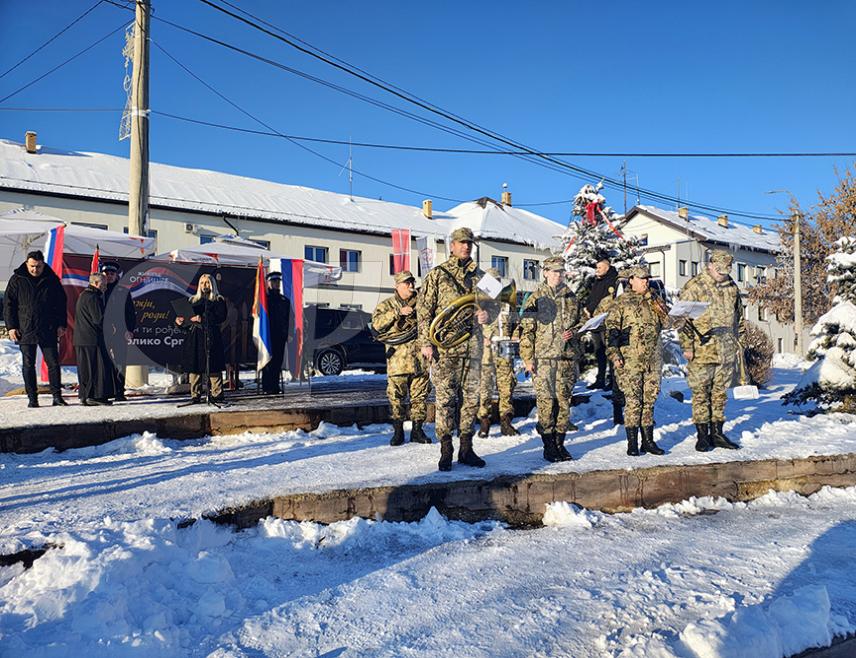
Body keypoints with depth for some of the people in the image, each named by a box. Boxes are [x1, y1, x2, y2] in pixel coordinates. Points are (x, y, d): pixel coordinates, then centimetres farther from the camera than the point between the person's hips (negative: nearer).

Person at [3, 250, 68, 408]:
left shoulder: (52, 280, 5)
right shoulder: (17, 280, 2)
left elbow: (61, 303, 10)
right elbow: (8, 304, 5)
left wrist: (61, 325, 3)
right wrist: (11, 326, -2)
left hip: (49, 331, 0)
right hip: (25, 330, 0)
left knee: (53, 363, 0)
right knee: (28, 365, 4)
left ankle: (57, 396, 6)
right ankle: (32, 398, 11)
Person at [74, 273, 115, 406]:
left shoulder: (82, 295, 20)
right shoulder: (92, 297, -13)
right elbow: (98, 319, -18)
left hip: (80, 339, 10)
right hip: (92, 338, -10)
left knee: (85, 368, 11)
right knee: (97, 367, -6)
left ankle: (84, 395, 13)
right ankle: (95, 396, -7)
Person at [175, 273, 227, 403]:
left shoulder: (219, 300, 7)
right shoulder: (193, 300, 19)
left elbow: (221, 318, -7)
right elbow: (188, 318, 19)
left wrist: (202, 319, -12)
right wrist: (180, 321, -2)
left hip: (212, 336, -3)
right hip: (195, 336, 3)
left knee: (214, 367, -7)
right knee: (195, 367, -1)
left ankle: (216, 394, -4)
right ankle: (195, 395, 4)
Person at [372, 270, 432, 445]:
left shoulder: (421, 303, 16)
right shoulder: (387, 304, 9)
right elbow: (376, 323, -6)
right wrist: (398, 312, -14)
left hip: (420, 357, 3)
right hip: (397, 357, -2)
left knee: (420, 394, 5)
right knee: (396, 396, -1)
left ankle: (417, 430, 15)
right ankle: (398, 431, 9)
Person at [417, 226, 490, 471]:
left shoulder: (480, 276, 15)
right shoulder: (437, 275, 3)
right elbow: (424, 311, 0)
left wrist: (486, 313, -3)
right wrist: (425, 342, -9)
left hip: (473, 343, 4)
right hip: (445, 344, -4)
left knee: (470, 396, 8)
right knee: (445, 397, -3)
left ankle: (466, 449, 18)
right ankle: (446, 451, 5)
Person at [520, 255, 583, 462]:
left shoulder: (571, 298, 13)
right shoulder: (535, 299, 0)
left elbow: (581, 322, 23)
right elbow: (526, 331, -3)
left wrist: (573, 332, 0)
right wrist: (528, 358, -10)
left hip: (567, 358, 4)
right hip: (543, 358, -4)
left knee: (564, 401, 7)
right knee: (546, 402, -3)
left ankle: (559, 443, 19)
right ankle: (548, 446, 6)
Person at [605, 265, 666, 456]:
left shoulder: (653, 302, 16)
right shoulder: (621, 303, -1)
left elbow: (666, 321, 7)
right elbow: (611, 329, -5)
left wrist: (652, 300, -2)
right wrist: (614, 354, -14)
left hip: (653, 359, 5)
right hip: (630, 360, -5)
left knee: (649, 400, 10)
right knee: (633, 401, -4)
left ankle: (648, 440, 19)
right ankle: (632, 442, 4)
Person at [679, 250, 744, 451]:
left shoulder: (732, 287, 13)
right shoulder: (694, 287, -6)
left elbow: (739, 316, 22)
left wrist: (739, 340, 20)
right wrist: (687, 345, -12)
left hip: (727, 350, 6)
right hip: (702, 349, -5)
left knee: (720, 393, 12)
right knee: (701, 393, 0)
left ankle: (717, 433, 21)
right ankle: (702, 435, 8)